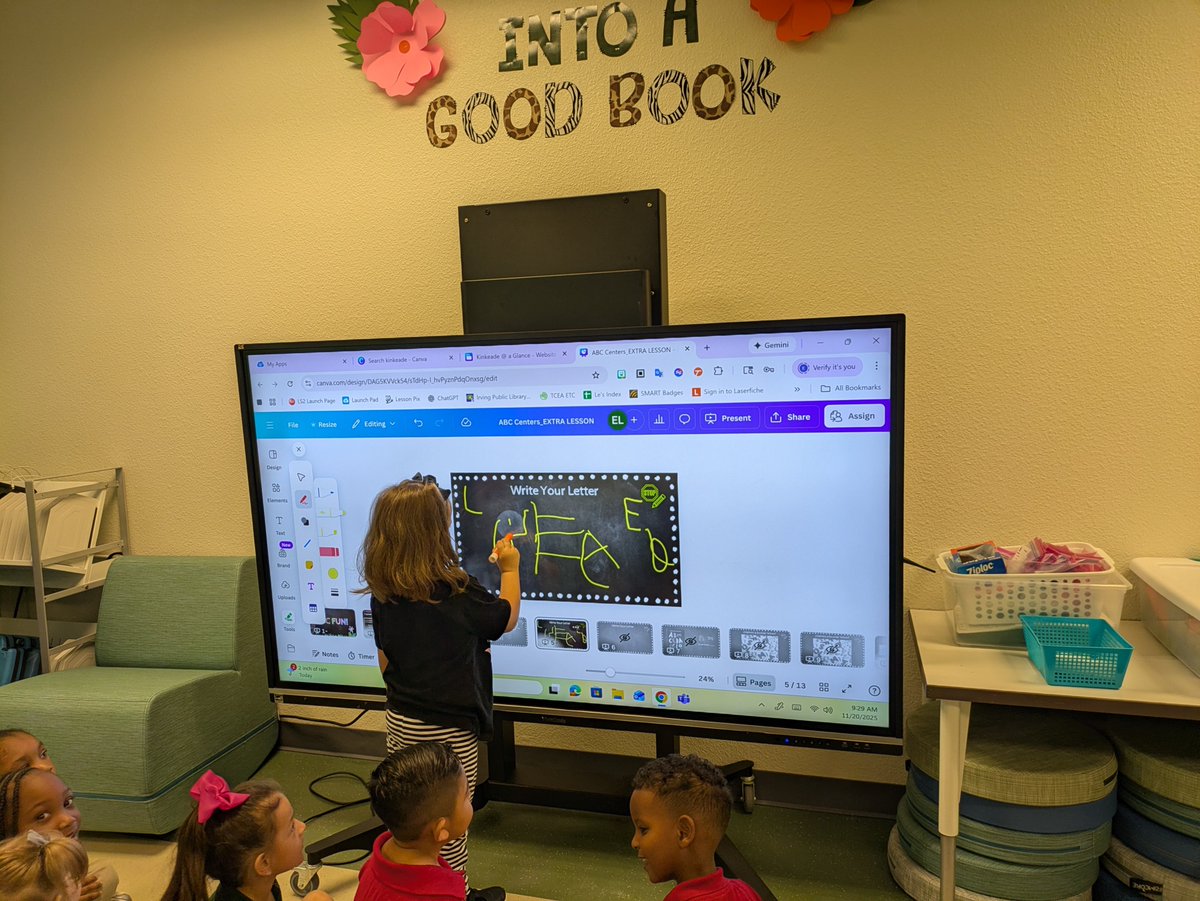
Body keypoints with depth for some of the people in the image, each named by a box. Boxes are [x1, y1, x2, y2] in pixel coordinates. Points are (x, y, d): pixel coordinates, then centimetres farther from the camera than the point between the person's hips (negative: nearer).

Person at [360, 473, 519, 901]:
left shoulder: (383, 596, -4)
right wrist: (510, 569, 10)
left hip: (401, 722, 6)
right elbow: (507, 618, -2)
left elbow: (385, 664, 6)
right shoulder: (459, 592, -20)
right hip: (450, 729, -5)